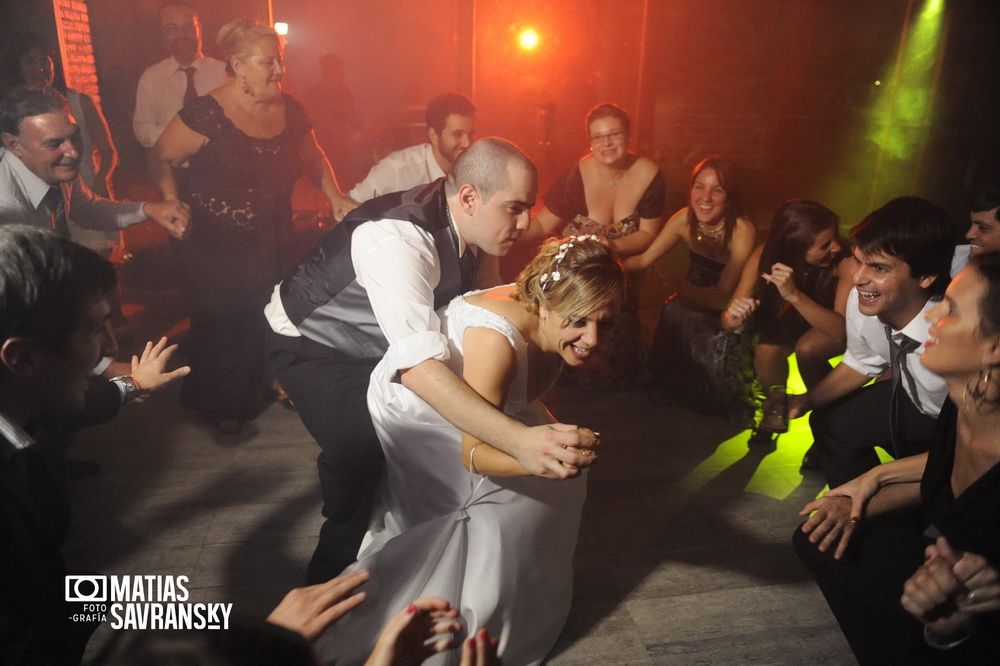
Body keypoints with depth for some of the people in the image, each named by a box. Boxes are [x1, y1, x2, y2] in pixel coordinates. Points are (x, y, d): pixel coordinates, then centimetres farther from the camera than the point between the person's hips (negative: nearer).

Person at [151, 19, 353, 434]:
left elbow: (313, 158, 14)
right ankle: (222, 404, 31)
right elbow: (162, 157, -6)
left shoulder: (289, 111, 0)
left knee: (265, 318, 10)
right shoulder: (207, 114, -16)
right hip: (215, 246, -4)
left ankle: (253, 391, 35)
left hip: (270, 241, 4)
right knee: (220, 322, 8)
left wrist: (336, 198, 1)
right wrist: (173, 204, -19)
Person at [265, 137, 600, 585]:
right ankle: (331, 586, 5)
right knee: (362, 458, -22)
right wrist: (518, 440, -59)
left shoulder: (474, 228, -13)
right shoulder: (399, 239, -39)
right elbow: (417, 365, -51)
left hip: (376, 344, 8)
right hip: (310, 346, -8)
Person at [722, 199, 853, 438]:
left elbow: (842, 330, -39)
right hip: (794, 321, 2)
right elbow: (728, 318, -23)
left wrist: (795, 295, -52)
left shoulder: (847, 263, -35)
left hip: (834, 327, -2)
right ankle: (775, 408, 4)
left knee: (806, 348, -32)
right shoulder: (765, 256, -27)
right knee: (766, 351, -27)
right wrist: (732, 317, -47)